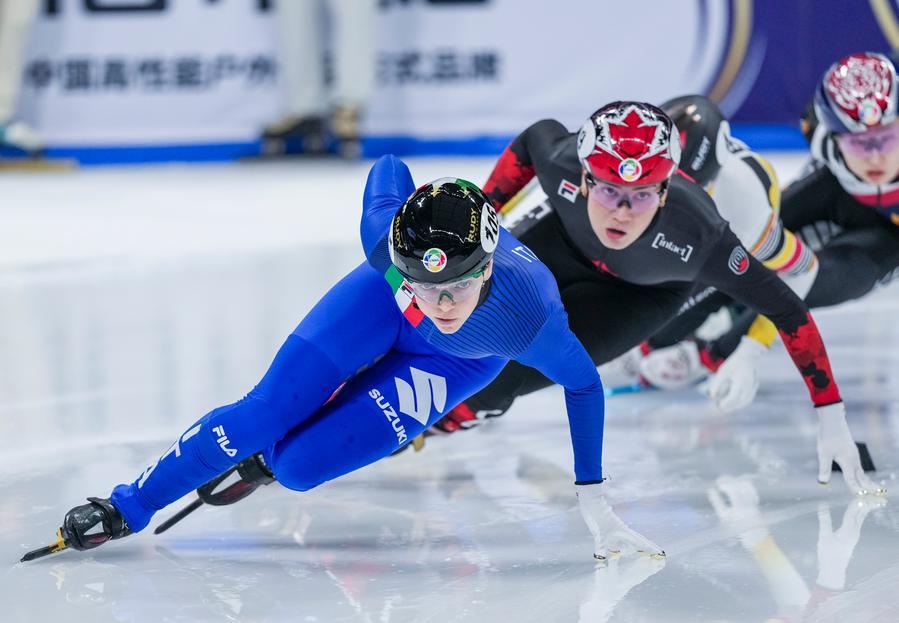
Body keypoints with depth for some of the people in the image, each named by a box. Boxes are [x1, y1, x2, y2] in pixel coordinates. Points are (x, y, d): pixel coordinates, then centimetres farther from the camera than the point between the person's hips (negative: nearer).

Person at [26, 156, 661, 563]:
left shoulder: (531, 317, -44)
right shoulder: (388, 237, -40)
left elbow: (584, 385, -24)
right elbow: (390, 168, -16)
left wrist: (596, 507, -22)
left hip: (459, 361, -1)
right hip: (386, 306, 1)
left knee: (300, 463, -13)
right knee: (263, 413, -7)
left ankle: (268, 458, 25)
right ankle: (127, 508, 14)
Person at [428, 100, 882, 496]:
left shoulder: (697, 237, -43)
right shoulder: (562, 162, -38)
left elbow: (785, 309, -32)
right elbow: (537, 135, -12)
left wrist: (831, 415, -30)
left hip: (643, 294, -2)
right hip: (564, 241, 2)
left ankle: (450, 417, 22)